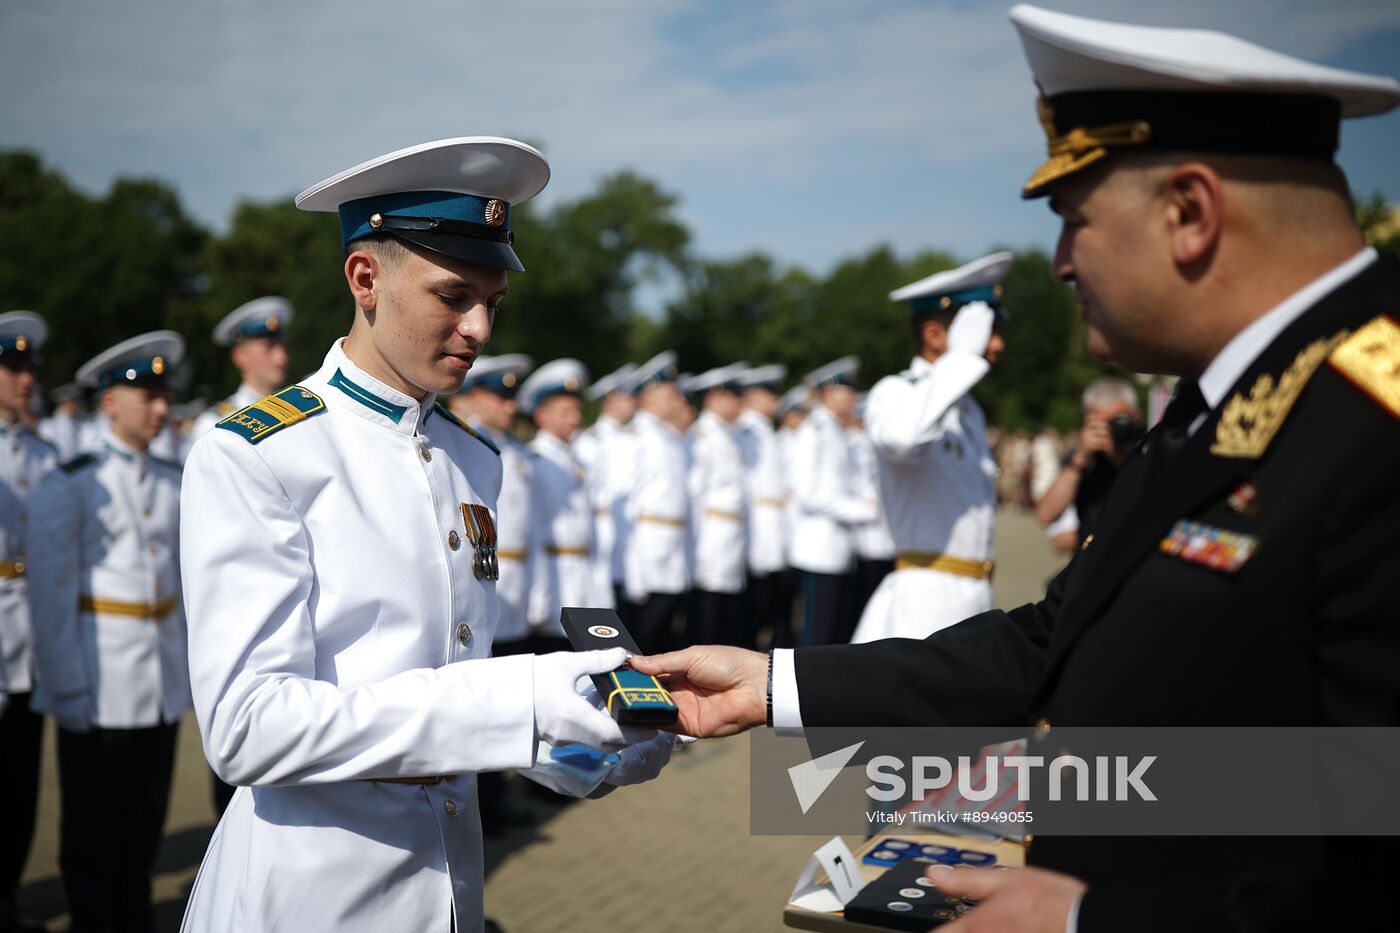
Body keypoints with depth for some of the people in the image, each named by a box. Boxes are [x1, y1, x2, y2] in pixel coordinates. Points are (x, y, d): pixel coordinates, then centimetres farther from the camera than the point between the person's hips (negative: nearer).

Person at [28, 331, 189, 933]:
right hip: (99, 682, -5)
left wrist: (189, 661, 11)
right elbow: (51, 591, -8)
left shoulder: (173, 483, 8)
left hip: (163, 678, 5)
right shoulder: (71, 485, -7)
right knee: (93, 824, 7)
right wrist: (66, 688, -11)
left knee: (146, 819, 13)